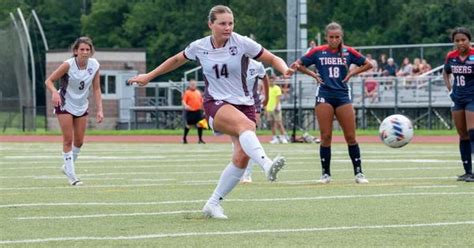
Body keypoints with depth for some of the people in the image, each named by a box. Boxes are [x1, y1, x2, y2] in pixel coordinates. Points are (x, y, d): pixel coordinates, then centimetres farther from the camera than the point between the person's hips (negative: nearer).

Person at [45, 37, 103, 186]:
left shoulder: (94, 65, -9)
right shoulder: (68, 65, -22)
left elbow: (96, 89, -2)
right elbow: (49, 81, -18)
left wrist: (99, 110, -8)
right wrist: (54, 92, -38)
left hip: (81, 106, 5)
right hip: (65, 105, -4)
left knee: (79, 141, 7)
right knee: (68, 140, -8)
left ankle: (67, 167, 31)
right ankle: (71, 176, -3)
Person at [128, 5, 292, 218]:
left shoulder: (242, 43, -4)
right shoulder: (199, 47, 1)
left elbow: (273, 59, 1)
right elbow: (176, 60, 21)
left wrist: (284, 69, -21)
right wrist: (149, 76, 27)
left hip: (244, 104, 2)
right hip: (216, 104, -2)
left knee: (242, 157, -14)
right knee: (246, 125, -36)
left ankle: (213, 204, 2)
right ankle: (267, 164, -62)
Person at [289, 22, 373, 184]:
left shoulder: (348, 52, 5)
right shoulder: (318, 52, 2)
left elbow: (367, 65, 14)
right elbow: (297, 65, 10)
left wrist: (352, 73, 2)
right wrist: (313, 74, 0)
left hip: (343, 96, 1)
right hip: (324, 96, -1)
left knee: (351, 137, -2)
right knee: (326, 137, -3)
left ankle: (358, 172, 5)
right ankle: (326, 173, 5)